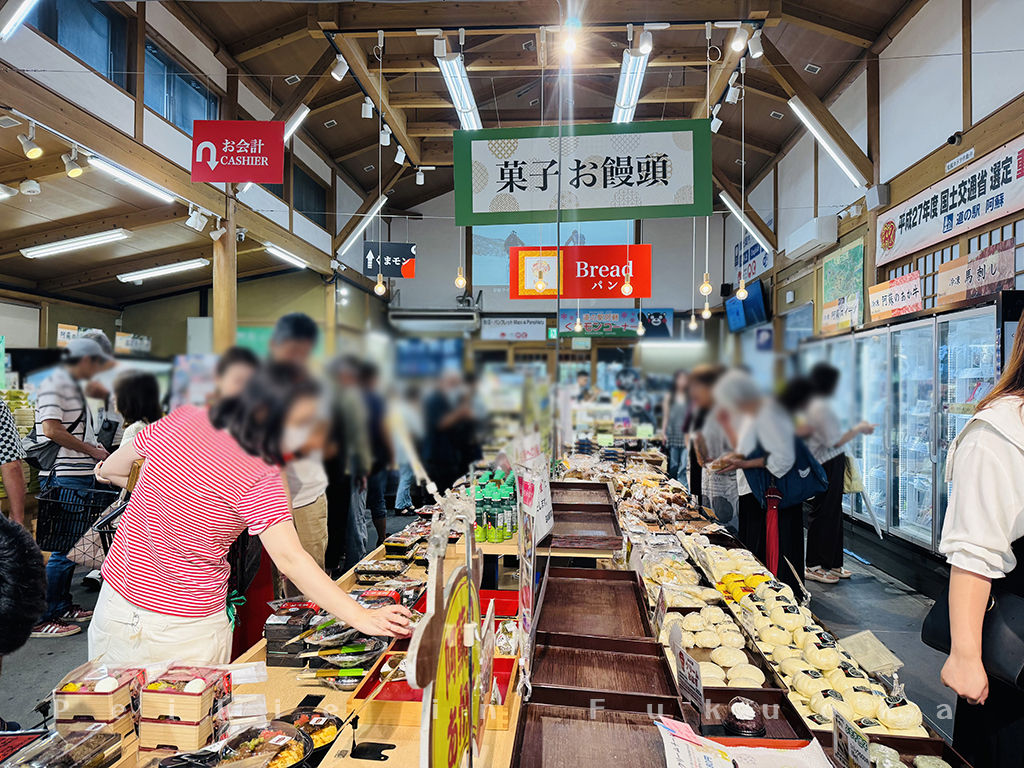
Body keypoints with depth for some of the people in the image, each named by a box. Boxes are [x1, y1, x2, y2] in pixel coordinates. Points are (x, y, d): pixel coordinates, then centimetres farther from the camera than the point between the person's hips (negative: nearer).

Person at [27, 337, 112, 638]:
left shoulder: (74, 386, 18)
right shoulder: (54, 384, -12)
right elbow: (51, 430, -20)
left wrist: (94, 447, 12)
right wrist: (91, 450, -13)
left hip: (82, 476, 10)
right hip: (64, 480, -10)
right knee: (63, 548, -6)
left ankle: (62, 605, 29)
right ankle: (39, 619, 4)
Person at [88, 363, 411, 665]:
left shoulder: (182, 419, -9)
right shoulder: (260, 482, -25)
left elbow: (111, 468, 8)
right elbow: (290, 560, -30)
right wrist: (360, 617, -30)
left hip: (120, 602, 6)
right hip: (190, 629, -5)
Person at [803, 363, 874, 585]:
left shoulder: (814, 405, 12)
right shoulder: (821, 407, -19)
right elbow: (836, 441, -18)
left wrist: (857, 429, 18)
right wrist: (858, 429, -6)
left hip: (830, 465, 10)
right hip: (828, 465, -10)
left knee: (833, 514, 15)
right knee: (823, 515, -3)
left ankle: (831, 564, 24)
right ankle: (814, 566, 7)